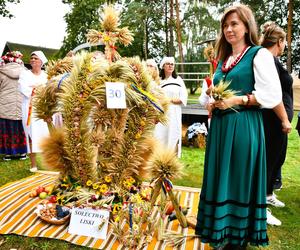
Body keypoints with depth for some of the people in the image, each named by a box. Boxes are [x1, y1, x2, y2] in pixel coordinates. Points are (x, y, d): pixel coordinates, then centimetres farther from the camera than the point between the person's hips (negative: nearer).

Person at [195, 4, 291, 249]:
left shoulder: (260, 55, -4)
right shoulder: (224, 59, 17)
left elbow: (272, 95, -12)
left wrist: (236, 101, -17)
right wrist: (213, 103, 5)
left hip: (244, 127, -7)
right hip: (220, 126, 7)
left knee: (240, 179, 2)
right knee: (221, 178, 11)